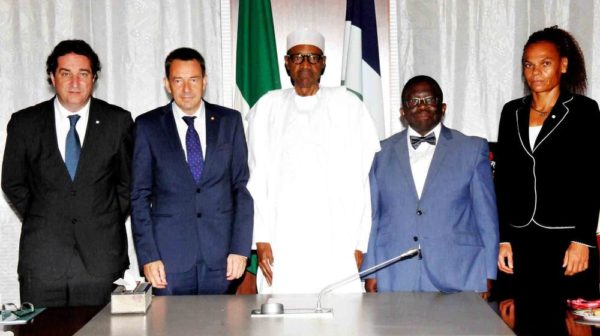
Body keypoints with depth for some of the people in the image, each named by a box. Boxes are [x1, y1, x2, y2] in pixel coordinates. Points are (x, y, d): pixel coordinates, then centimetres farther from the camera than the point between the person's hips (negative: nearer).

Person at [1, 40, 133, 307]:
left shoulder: (118, 121, 3)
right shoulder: (24, 124, 5)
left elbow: (129, 181, 10)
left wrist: (110, 224, 4)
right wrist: (40, 223, 5)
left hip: (101, 257, 0)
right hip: (41, 256, 1)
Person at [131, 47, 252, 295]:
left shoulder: (229, 121, 7)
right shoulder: (148, 126, 5)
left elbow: (242, 187, 6)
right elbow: (140, 195, 4)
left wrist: (240, 248, -2)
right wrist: (147, 256, -4)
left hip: (221, 257, 1)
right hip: (169, 257, -1)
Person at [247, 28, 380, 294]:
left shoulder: (347, 105, 8)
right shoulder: (267, 108, 13)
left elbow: (362, 177, 3)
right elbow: (257, 179, 8)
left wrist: (360, 242, -3)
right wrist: (261, 238, -1)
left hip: (337, 244, -1)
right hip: (282, 245, 1)